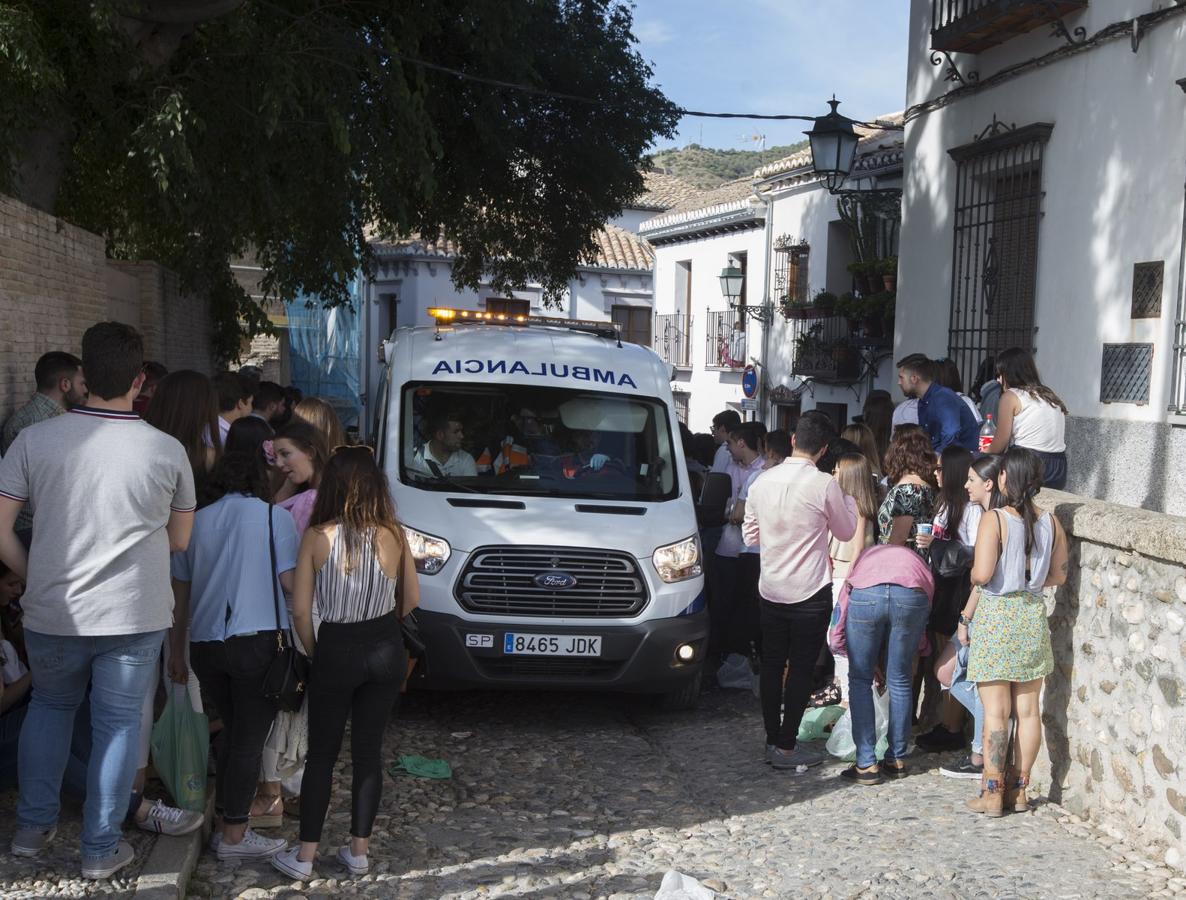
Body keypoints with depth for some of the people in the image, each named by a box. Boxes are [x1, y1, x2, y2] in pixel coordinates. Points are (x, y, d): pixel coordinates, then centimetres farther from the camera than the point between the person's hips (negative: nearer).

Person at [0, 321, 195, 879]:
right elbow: (180, 540, 4)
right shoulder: (168, 451, -9)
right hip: (133, 617, -1)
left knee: (49, 707, 25)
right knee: (117, 726, 11)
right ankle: (101, 850, 21)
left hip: (51, 614, 2)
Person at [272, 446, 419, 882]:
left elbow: (301, 611, -10)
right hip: (386, 651, 2)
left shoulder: (317, 536, -12)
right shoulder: (393, 535, -6)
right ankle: (358, 852, 21)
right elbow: (412, 599, 5)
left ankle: (304, 858, 17)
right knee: (369, 751, 13)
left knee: (321, 754, 11)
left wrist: (314, 652, 6)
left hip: (336, 651, -2)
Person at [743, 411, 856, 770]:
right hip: (810, 593, -5)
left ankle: (773, 740, 21)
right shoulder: (824, 485, -14)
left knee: (771, 665, 13)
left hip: (770, 590, 5)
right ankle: (786, 747, 8)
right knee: (801, 669, 4)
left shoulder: (762, 482, 0)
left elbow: (750, 535, 10)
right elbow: (846, 531, 2)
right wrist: (849, 497, 15)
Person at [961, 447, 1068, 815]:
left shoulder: (994, 520, -14)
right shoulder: (1051, 523, 1)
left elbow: (981, 575, -21)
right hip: (1033, 617, 5)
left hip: (996, 618, -5)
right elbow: (1059, 575, 9)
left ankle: (992, 792, 3)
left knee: (996, 710, 0)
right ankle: (1019, 789, 19)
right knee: (1028, 708, 10)